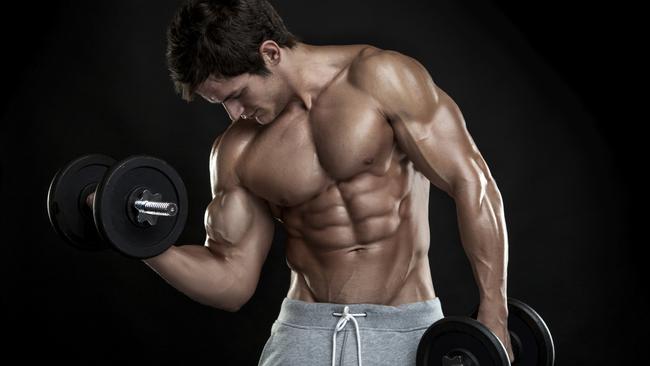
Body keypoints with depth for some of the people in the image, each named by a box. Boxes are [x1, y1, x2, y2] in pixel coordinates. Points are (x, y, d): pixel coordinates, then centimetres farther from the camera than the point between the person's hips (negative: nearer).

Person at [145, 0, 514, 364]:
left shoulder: (379, 78, -9)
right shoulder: (236, 152, 2)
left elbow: (472, 183, -11)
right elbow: (233, 282, 4)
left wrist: (494, 314, -15)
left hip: (405, 331, -3)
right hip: (303, 333, 3)